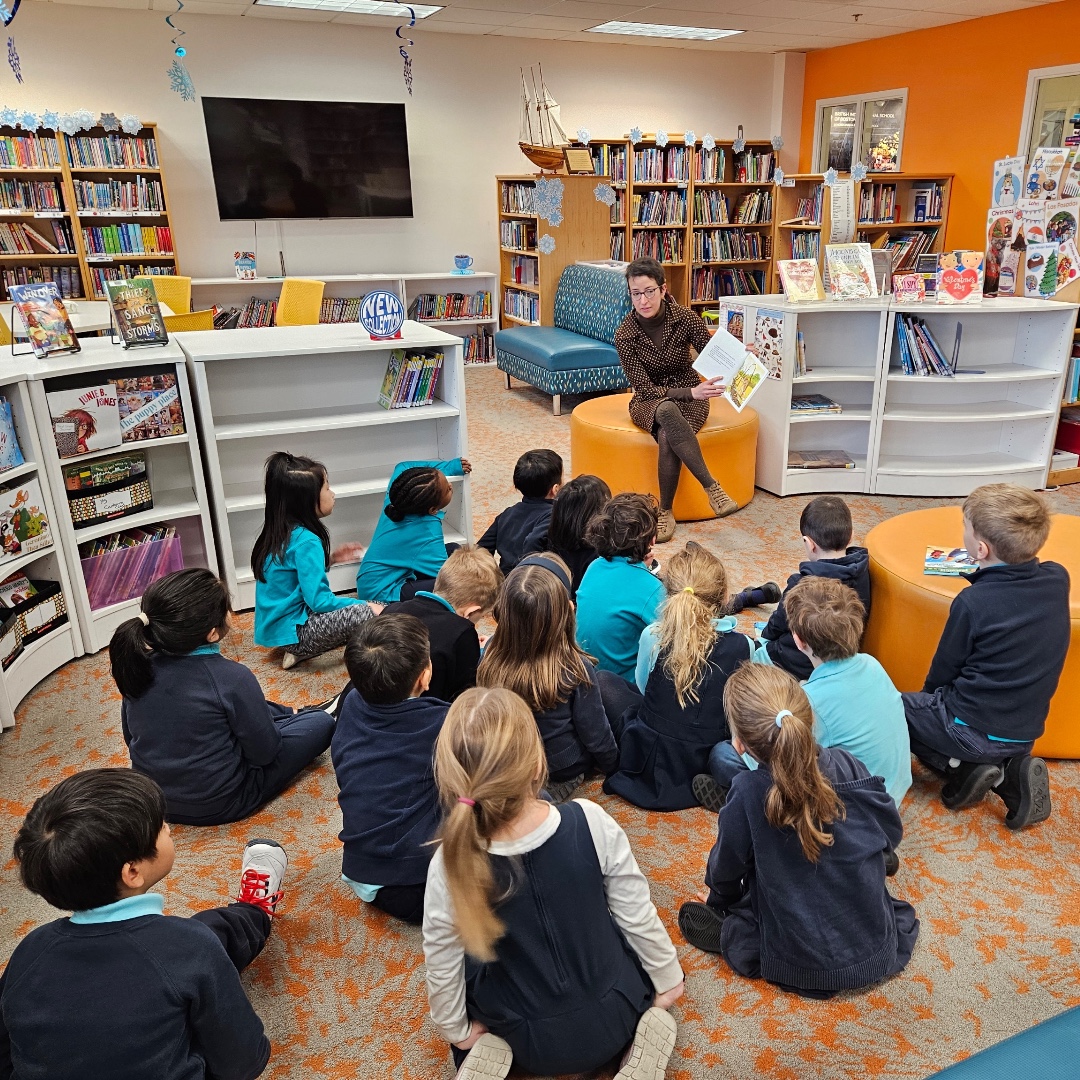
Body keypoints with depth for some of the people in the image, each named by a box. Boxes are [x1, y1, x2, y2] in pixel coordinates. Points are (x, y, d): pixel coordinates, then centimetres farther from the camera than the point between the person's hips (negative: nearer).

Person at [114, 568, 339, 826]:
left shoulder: (139, 666, -11)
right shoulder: (230, 678, -29)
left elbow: (130, 736, 5)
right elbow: (264, 752, -17)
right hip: (217, 805, -6)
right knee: (320, 723, 10)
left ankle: (296, 715, 48)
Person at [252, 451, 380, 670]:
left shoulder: (280, 532, 6)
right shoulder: (306, 541, -21)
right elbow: (318, 600, -22)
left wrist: (330, 558, 9)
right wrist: (367, 606, -12)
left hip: (274, 625, 10)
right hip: (291, 630, -10)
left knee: (356, 605, 23)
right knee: (373, 614, -20)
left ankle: (301, 650, 11)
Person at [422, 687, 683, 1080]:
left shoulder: (450, 864, -27)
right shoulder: (590, 822, -27)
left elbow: (442, 969, -12)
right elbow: (638, 917, -13)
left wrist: (458, 1032, 8)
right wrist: (669, 980, 6)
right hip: (613, 1020, 1)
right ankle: (645, 1030, 8)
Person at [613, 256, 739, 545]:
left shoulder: (686, 318, -13)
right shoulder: (625, 335, -15)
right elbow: (645, 388, -17)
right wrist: (691, 392, -30)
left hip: (690, 397, 0)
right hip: (649, 402, 0)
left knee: (667, 438, -35)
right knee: (667, 411, -39)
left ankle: (665, 512, -18)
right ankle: (712, 487, -36)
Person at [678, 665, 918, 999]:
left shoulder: (746, 793, -25)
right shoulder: (848, 766, -15)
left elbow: (726, 868, -6)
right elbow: (891, 834, 4)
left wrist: (717, 898, 18)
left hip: (801, 965, -4)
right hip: (878, 954, 4)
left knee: (693, 915, 17)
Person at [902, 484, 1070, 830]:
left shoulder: (973, 603, -22)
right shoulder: (1058, 580, -7)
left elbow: (943, 669, -7)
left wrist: (930, 697, 11)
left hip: (975, 730, -6)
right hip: (1026, 732, 6)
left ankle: (965, 768, 0)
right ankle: (1011, 769, 7)